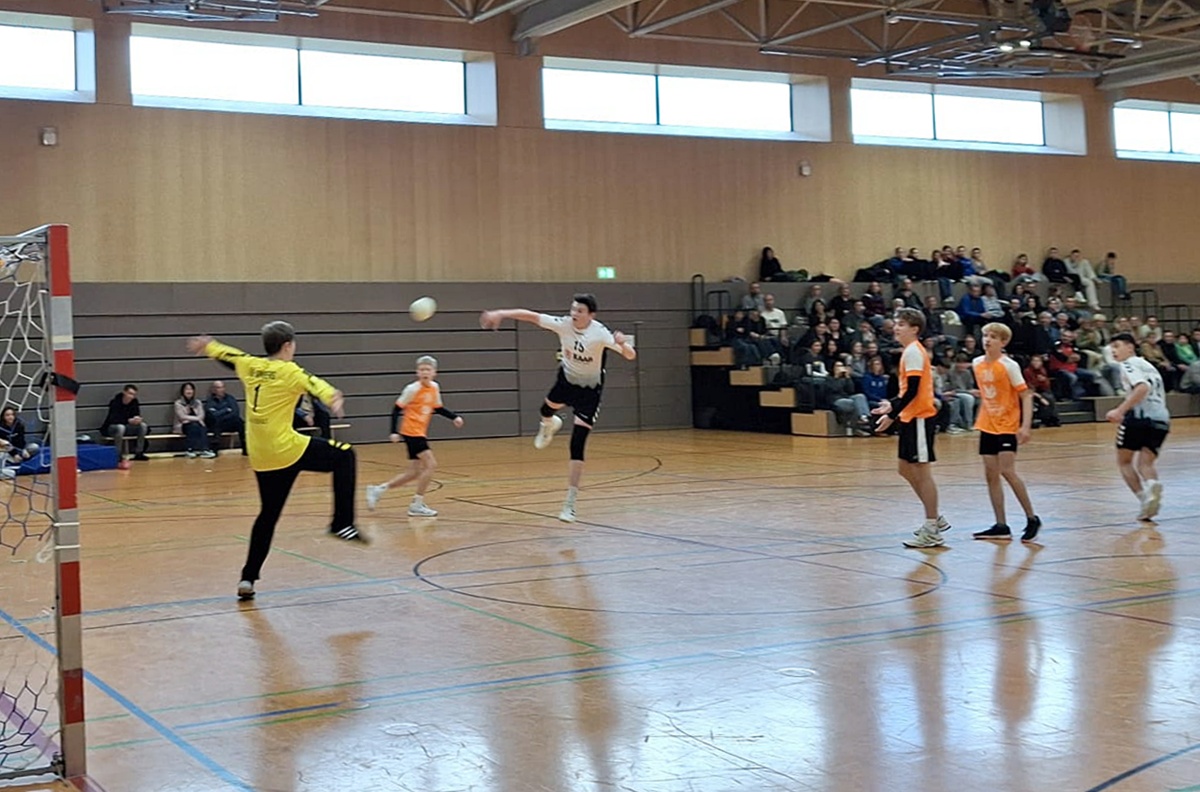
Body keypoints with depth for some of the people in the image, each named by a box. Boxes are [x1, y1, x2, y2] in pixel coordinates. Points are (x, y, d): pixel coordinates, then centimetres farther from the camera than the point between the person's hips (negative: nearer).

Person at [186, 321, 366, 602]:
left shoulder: (250, 366, 8)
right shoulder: (288, 371, -10)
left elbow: (225, 354, 28)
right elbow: (313, 384, -30)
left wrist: (206, 345, 47)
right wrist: (331, 396, -50)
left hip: (260, 457, 7)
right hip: (287, 450, -7)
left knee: (268, 514, 17)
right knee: (343, 455, 7)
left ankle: (248, 579, 17)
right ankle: (343, 524, -1)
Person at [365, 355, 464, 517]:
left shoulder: (435, 388, 5)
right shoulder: (413, 389, -15)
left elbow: (437, 408, 20)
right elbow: (397, 409, -12)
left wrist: (454, 417, 9)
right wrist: (394, 432, -17)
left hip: (420, 433, 8)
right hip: (411, 432, -8)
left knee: (415, 472, 10)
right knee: (430, 464, -15)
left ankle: (378, 489, 20)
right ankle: (417, 505, -8)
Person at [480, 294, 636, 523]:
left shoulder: (600, 333, -28)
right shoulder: (563, 324, -21)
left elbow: (630, 356, -31)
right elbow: (531, 316, -18)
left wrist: (622, 344, -53)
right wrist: (501, 314, -28)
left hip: (589, 389, -4)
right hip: (567, 379, 4)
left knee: (577, 446, -11)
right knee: (547, 410, 30)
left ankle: (570, 503, -7)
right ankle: (549, 425, 72)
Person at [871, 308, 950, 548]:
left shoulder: (913, 352, -14)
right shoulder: (911, 351, 15)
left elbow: (912, 390, -20)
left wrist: (892, 415, -19)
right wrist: (893, 406, 20)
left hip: (919, 418, -10)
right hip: (911, 417, 10)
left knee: (922, 471, -5)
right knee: (907, 469, 15)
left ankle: (932, 531, 0)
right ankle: (935, 519, 24)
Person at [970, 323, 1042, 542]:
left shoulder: (1009, 365, -12)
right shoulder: (977, 364, 6)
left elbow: (1026, 395, -12)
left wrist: (1026, 426, -21)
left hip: (1007, 426, -6)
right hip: (987, 426, 6)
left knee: (1007, 471, -14)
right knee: (990, 474, 3)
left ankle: (1032, 518, 1)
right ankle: (1001, 526, 8)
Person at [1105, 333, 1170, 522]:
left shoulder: (1129, 364, 2)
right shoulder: (1148, 366, 28)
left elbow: (1142, 388, -17)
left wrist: (1120, 410, -20)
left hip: (1140, 416, -7)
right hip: (1161, 419, 7)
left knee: (1124, 461, 9)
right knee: (1145, 463, 9)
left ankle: (1144, 496, -10)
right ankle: (1152, 485, -24)